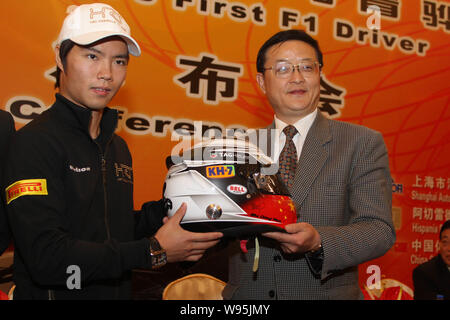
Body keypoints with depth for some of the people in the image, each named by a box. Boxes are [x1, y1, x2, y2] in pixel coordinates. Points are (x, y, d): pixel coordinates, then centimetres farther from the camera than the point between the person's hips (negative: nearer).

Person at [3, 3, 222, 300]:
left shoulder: (118, 146, 7)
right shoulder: (35, 142, -18)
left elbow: (117, 232, 11)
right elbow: (46, 258, -26)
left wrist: (165, 209, -6)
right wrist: (153, 252, -23)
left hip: (118, 292, 8)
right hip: (55, 294, -7)